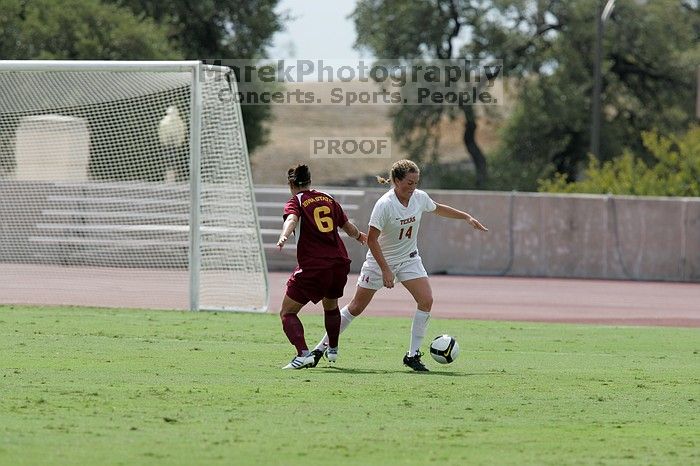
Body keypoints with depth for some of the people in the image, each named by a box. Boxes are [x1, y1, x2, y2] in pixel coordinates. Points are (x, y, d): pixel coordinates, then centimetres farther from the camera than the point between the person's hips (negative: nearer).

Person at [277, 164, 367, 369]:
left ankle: (303, 354, -19)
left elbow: (292, 219, -25)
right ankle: (332, 349, 49)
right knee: (331, 305, 33)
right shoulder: (328, 199, 14)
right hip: (339, 264, 6)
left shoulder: (296, 202, -1)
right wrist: (361, 236, 47)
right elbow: (348, 227, 25)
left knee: (287, 313, 2)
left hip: (312, 268, -6)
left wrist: (284, 237, -45)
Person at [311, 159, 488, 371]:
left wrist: (467, 217, 14)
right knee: (356, 307, 2)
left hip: (409, 259, 5)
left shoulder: (420, 197, -9)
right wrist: (385, 270, -26)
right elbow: (371, 239, -23)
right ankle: (322, 346, 18)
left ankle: (413, 355, -7)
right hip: (379, 260, -5)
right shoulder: (384, 205, -26)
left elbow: (438, 209, 15)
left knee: (426, 300, -15)